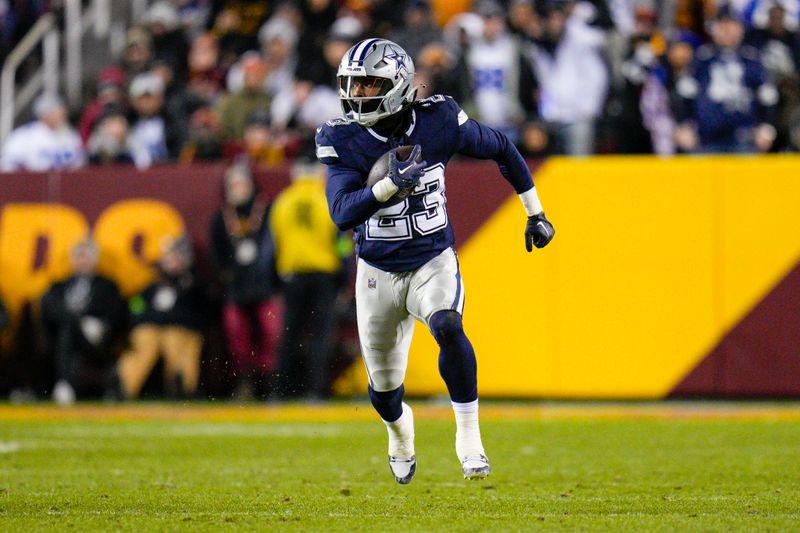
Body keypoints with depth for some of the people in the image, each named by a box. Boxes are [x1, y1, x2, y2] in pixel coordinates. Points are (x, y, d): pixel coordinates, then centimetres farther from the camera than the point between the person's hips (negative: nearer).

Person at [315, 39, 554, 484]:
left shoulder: (437, 122, -15)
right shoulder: (343, 140, -16)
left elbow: (501, 148, 3)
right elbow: (342, 213, -27)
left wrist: (535, 214, 9)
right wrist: (391, 185, -44)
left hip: (434, 262, -1)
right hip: (378, 273, 1)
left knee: (448, 328, -34)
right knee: (384, 388, 12)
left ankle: (469, 439, -19)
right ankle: (400, 430, 50)